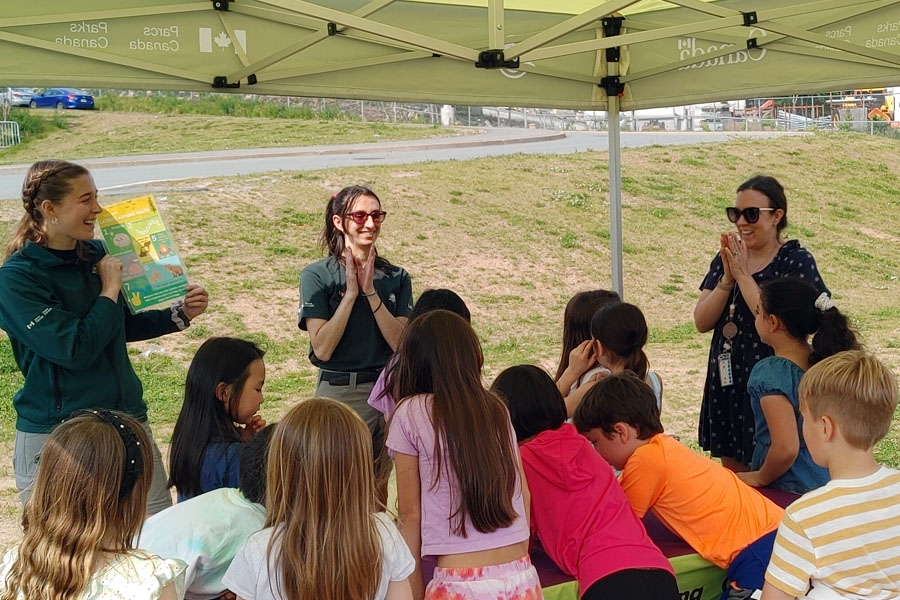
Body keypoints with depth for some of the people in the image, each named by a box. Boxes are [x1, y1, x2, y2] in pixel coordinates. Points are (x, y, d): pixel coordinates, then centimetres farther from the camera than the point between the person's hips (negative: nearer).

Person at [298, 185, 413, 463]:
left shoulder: (396, 277, 6)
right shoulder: (317, 275, -4)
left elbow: (401, 344, -5)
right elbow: (322, 349, -13)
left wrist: (371, 292, -11)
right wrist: (351, 292, -13)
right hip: (338, 393, -3)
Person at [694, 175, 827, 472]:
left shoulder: (796, 261, -9)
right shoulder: (726, 257, 6)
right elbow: (702, 322, -1)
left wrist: (743, 275, -18)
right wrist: (727, 278, -14)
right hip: (726, 381, 6)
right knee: (732, 475, 15)